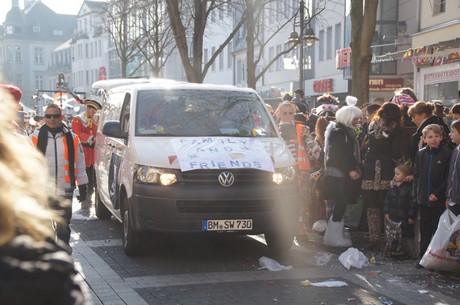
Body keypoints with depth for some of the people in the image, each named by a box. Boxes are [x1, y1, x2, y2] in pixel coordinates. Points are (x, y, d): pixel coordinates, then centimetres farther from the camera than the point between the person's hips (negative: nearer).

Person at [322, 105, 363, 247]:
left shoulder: (347, 131, 17)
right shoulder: (338, 132, -14)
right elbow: (337, 155, -19)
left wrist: (355, 168, 10)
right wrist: (350, 171, -22)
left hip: (344, 173, 10)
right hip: (338, 173, -10)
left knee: (341, 203, 10)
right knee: (341, 203, -10)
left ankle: (336, 234, 18)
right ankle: (334, 236, -5)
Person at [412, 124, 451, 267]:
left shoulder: (446, 154, -7)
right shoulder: (421, 154, 6)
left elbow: (448, 177, -7)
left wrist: (438, 193, -12)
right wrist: (415, 194, 5)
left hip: (439, 200, -4)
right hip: (423, 199, 4)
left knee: (438, 230, 1)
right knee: (424, 230, 11)